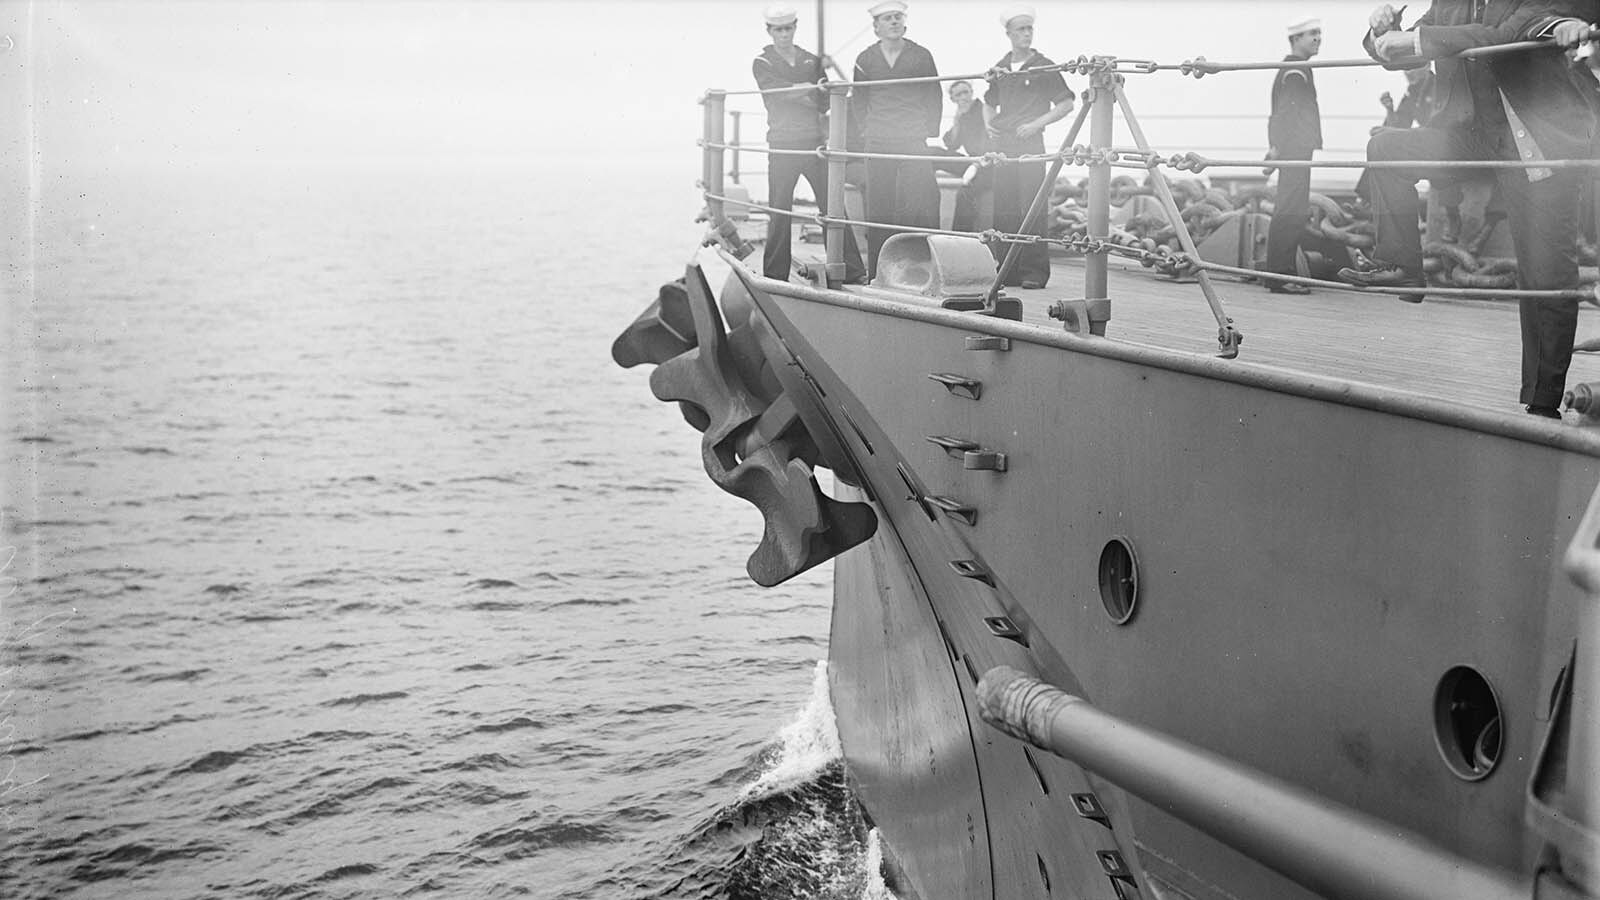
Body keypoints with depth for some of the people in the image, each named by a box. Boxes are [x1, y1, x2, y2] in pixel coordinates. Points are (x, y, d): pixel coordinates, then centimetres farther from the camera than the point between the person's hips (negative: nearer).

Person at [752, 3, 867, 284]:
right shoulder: (762, 64, 4)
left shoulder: (811, 61, 14)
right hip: (782, 145, -3)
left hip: (814, 141, 3)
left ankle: (853, 273, 0)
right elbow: (778, 92, -13)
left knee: (833, 206, -1)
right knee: (779, 212, -2)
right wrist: (813, 88, -12)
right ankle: (774, 278, 6)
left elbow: (823, 104, 7)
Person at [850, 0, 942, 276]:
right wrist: (866, 129, 8)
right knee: (878, 209, 0)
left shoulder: (921, 55, 4)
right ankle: (878, 272, 5)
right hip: (877, 144, 2)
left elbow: (934, 97, 8)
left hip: (914, 141, -2)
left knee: (918, 207, -10)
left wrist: (929, 132, 2)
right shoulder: (866, 59, 8)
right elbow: (858, 99, 17)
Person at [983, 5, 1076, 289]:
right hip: (1002, 144, 5)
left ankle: (1035, 272, -8)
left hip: (1030, 142, -5)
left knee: (1032, 210, -10)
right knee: (1002, 210, 3)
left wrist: (1037, 124, -11)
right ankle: (1007, 269, 9)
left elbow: (1066, 103, -2)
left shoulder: (1043, 67, -1)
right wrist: (988, 124, 8)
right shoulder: (1000, 69, 13)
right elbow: (989, 103, 27)